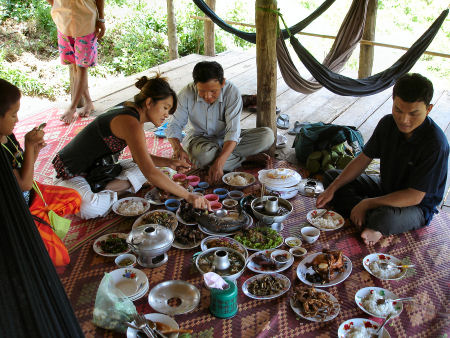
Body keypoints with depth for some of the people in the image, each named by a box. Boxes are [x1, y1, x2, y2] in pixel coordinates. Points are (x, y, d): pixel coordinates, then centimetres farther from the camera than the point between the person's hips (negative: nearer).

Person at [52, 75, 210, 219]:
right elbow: (150, 173, -35)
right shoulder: (130, 123, -29)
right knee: (91, 208, -39)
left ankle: (102, 189, -6)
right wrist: (188, 196, -34)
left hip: (97, 169, 10)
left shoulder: (133, 114, 2)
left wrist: (169, 162, -3)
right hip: (71, 175, -10)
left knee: (142, 165, 4)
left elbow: (140, 157, 13)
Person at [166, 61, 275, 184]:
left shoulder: (232, 92, -24)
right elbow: (175, 125, -14)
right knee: (205, 154, -39)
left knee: (267, 135, -20)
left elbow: (233, 132, -30)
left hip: (227, 140, 0)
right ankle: (246, 157, -12)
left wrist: (219, 163, -43)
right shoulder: (187, 94, -20)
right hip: (199, 138, 0)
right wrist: (177, 148, -36)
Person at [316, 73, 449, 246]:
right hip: (385, 187, 8)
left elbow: (414, 197, -27)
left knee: (386, 218, -42)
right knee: (331, 176, 0)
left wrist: (367, 204, -27)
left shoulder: (435, 144, -29)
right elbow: (364, 159, -1)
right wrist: (332, 189, -10)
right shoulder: (388, 123, -9)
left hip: (418, 207, -7)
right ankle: (371, 220, -15)